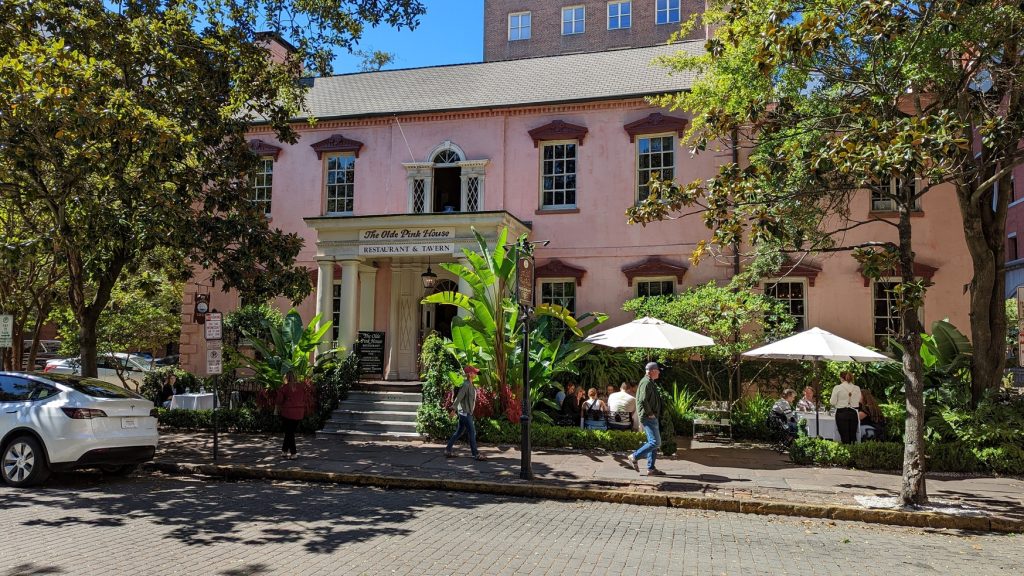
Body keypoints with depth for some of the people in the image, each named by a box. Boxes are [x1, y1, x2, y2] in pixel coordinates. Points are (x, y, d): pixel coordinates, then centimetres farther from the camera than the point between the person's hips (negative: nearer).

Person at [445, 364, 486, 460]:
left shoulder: (471, 385, 12)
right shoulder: (466, 385, -17)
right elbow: (459, 397, -21)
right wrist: (454, 409, -24)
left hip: (468, 412, 10)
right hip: (465, 413, -10)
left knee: (459, 432, 15)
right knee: (472, 433, -4)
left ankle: (448, 451, 22)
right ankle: (476, 454, 2)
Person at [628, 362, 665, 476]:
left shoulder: (651, 383, 19)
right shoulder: (646, 383, -15)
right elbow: (642, 401, -25)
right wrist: (650, 413, -17)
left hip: (652, 418, 11)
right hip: (648, 418, -11)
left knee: (654, 443, 10)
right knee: (655, 442, -13)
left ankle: (651, 468, 13)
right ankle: (634, 457, -3)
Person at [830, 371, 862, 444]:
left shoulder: (837, 388, -7)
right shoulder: (857, 388, 2)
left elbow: (832, 402, -5)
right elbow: (859, 401, 2)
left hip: (841, 413, -3)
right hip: (853, 413, 3)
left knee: (845, 437, 1)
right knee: (853, 437, 10)